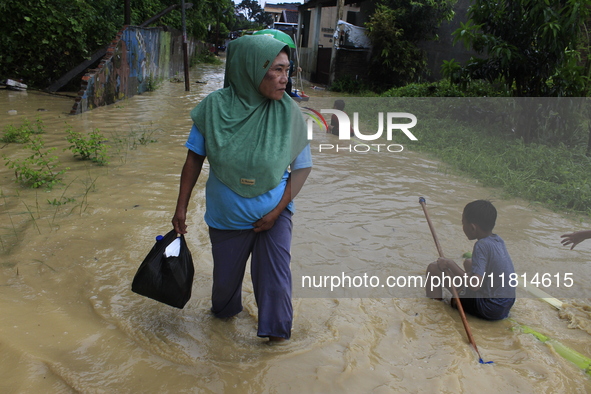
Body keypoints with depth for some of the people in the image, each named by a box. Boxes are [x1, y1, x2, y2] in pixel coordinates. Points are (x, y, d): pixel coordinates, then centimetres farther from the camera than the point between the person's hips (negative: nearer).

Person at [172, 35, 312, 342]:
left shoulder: (288, 112, -16)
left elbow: (301, 168, -8)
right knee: (226, 276, 19)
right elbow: (195, 158, -5)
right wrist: (181, 208, -2)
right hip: (226, 215, 1)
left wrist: (277, 211, -14)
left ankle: (276, 331, 24)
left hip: (273, 214, -1)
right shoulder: (215, 107, -15)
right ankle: (224, 311, 52)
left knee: (274, 278, -4)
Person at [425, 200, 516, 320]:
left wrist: (451, 265, -18)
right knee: (468, 262, 31)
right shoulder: (498, 240, 4)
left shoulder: (482, 245, -22)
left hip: (489, 310, -9)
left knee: (434, 268, -6)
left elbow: (475, 284, -29)